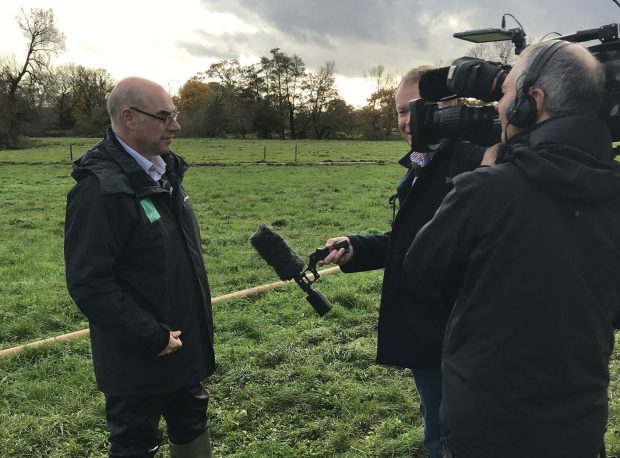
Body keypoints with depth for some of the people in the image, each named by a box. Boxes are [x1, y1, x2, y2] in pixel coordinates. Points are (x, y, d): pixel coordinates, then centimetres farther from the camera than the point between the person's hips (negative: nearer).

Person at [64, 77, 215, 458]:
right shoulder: (101, 188, -23)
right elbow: (89, 284, -26)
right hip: (138, 359, -8)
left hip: (184, 346, 8)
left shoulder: (165, 172, 4)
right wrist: (151, 339, -22)